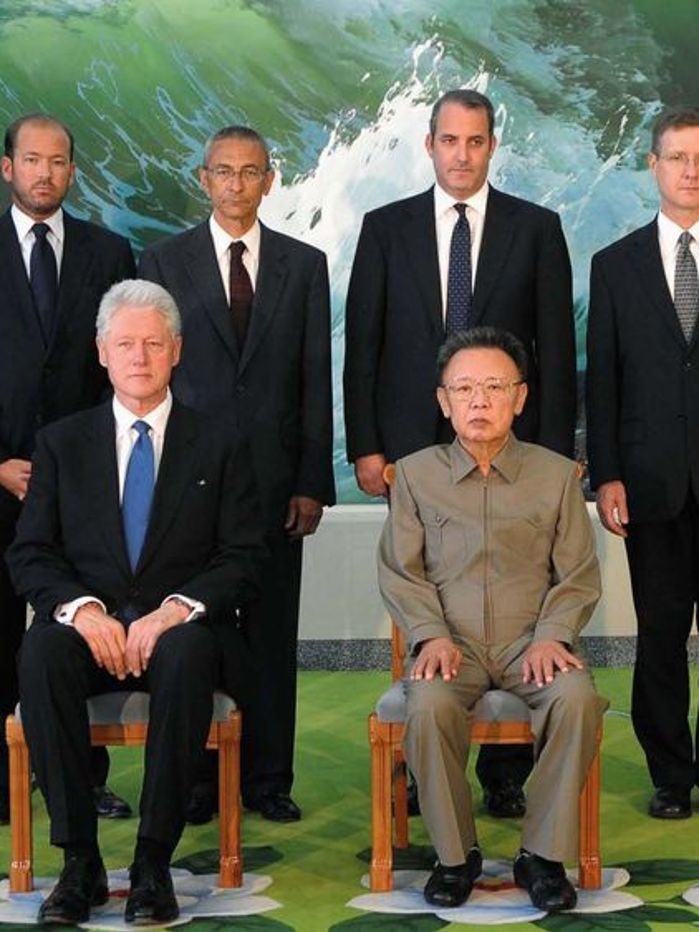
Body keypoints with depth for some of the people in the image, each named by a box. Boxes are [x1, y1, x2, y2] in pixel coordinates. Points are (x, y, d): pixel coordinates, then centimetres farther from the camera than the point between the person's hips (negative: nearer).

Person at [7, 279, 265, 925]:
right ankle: (80, 862, -28)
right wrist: (81, 608, -14)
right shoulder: (62, 443, 14)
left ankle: (154, 863, -30)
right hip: (89, 627, 1)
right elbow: (29, 554, 6)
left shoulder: (217, 447, 11)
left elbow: (243, 558, 3)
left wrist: (176, 610, -15)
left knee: (188, 652, -37)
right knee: (42, 651, -33)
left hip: (180, 628, -1)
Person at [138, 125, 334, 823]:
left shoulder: (304, 265, 9)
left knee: (272, 631, 4)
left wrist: (312, 482, 0)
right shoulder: (164, 262, 6)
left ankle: (268, 779, 14)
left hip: (274, 475, 1)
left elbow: (316, 379, 6)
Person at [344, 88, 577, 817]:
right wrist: (364, 445, -2)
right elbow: (362, 343, 5)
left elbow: (556, 347, 3)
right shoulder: (386, 228, 7)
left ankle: (505, 771, 7)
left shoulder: (536, 229, 5)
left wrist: (554, 451, -3)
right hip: (413, 448, 1)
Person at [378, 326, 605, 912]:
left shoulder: (557, 475, 8)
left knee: (578, 700, -32)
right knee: (428, 708, -33)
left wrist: (551, 636, -10)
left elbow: (579, 576, 7)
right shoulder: (416, 474, 8)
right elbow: (400, 571, 7)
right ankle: (455, 855, -13)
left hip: (531, 642, 0)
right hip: (453, 644, 0)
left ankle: (544, 856, -16)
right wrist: (431, 635, -9)